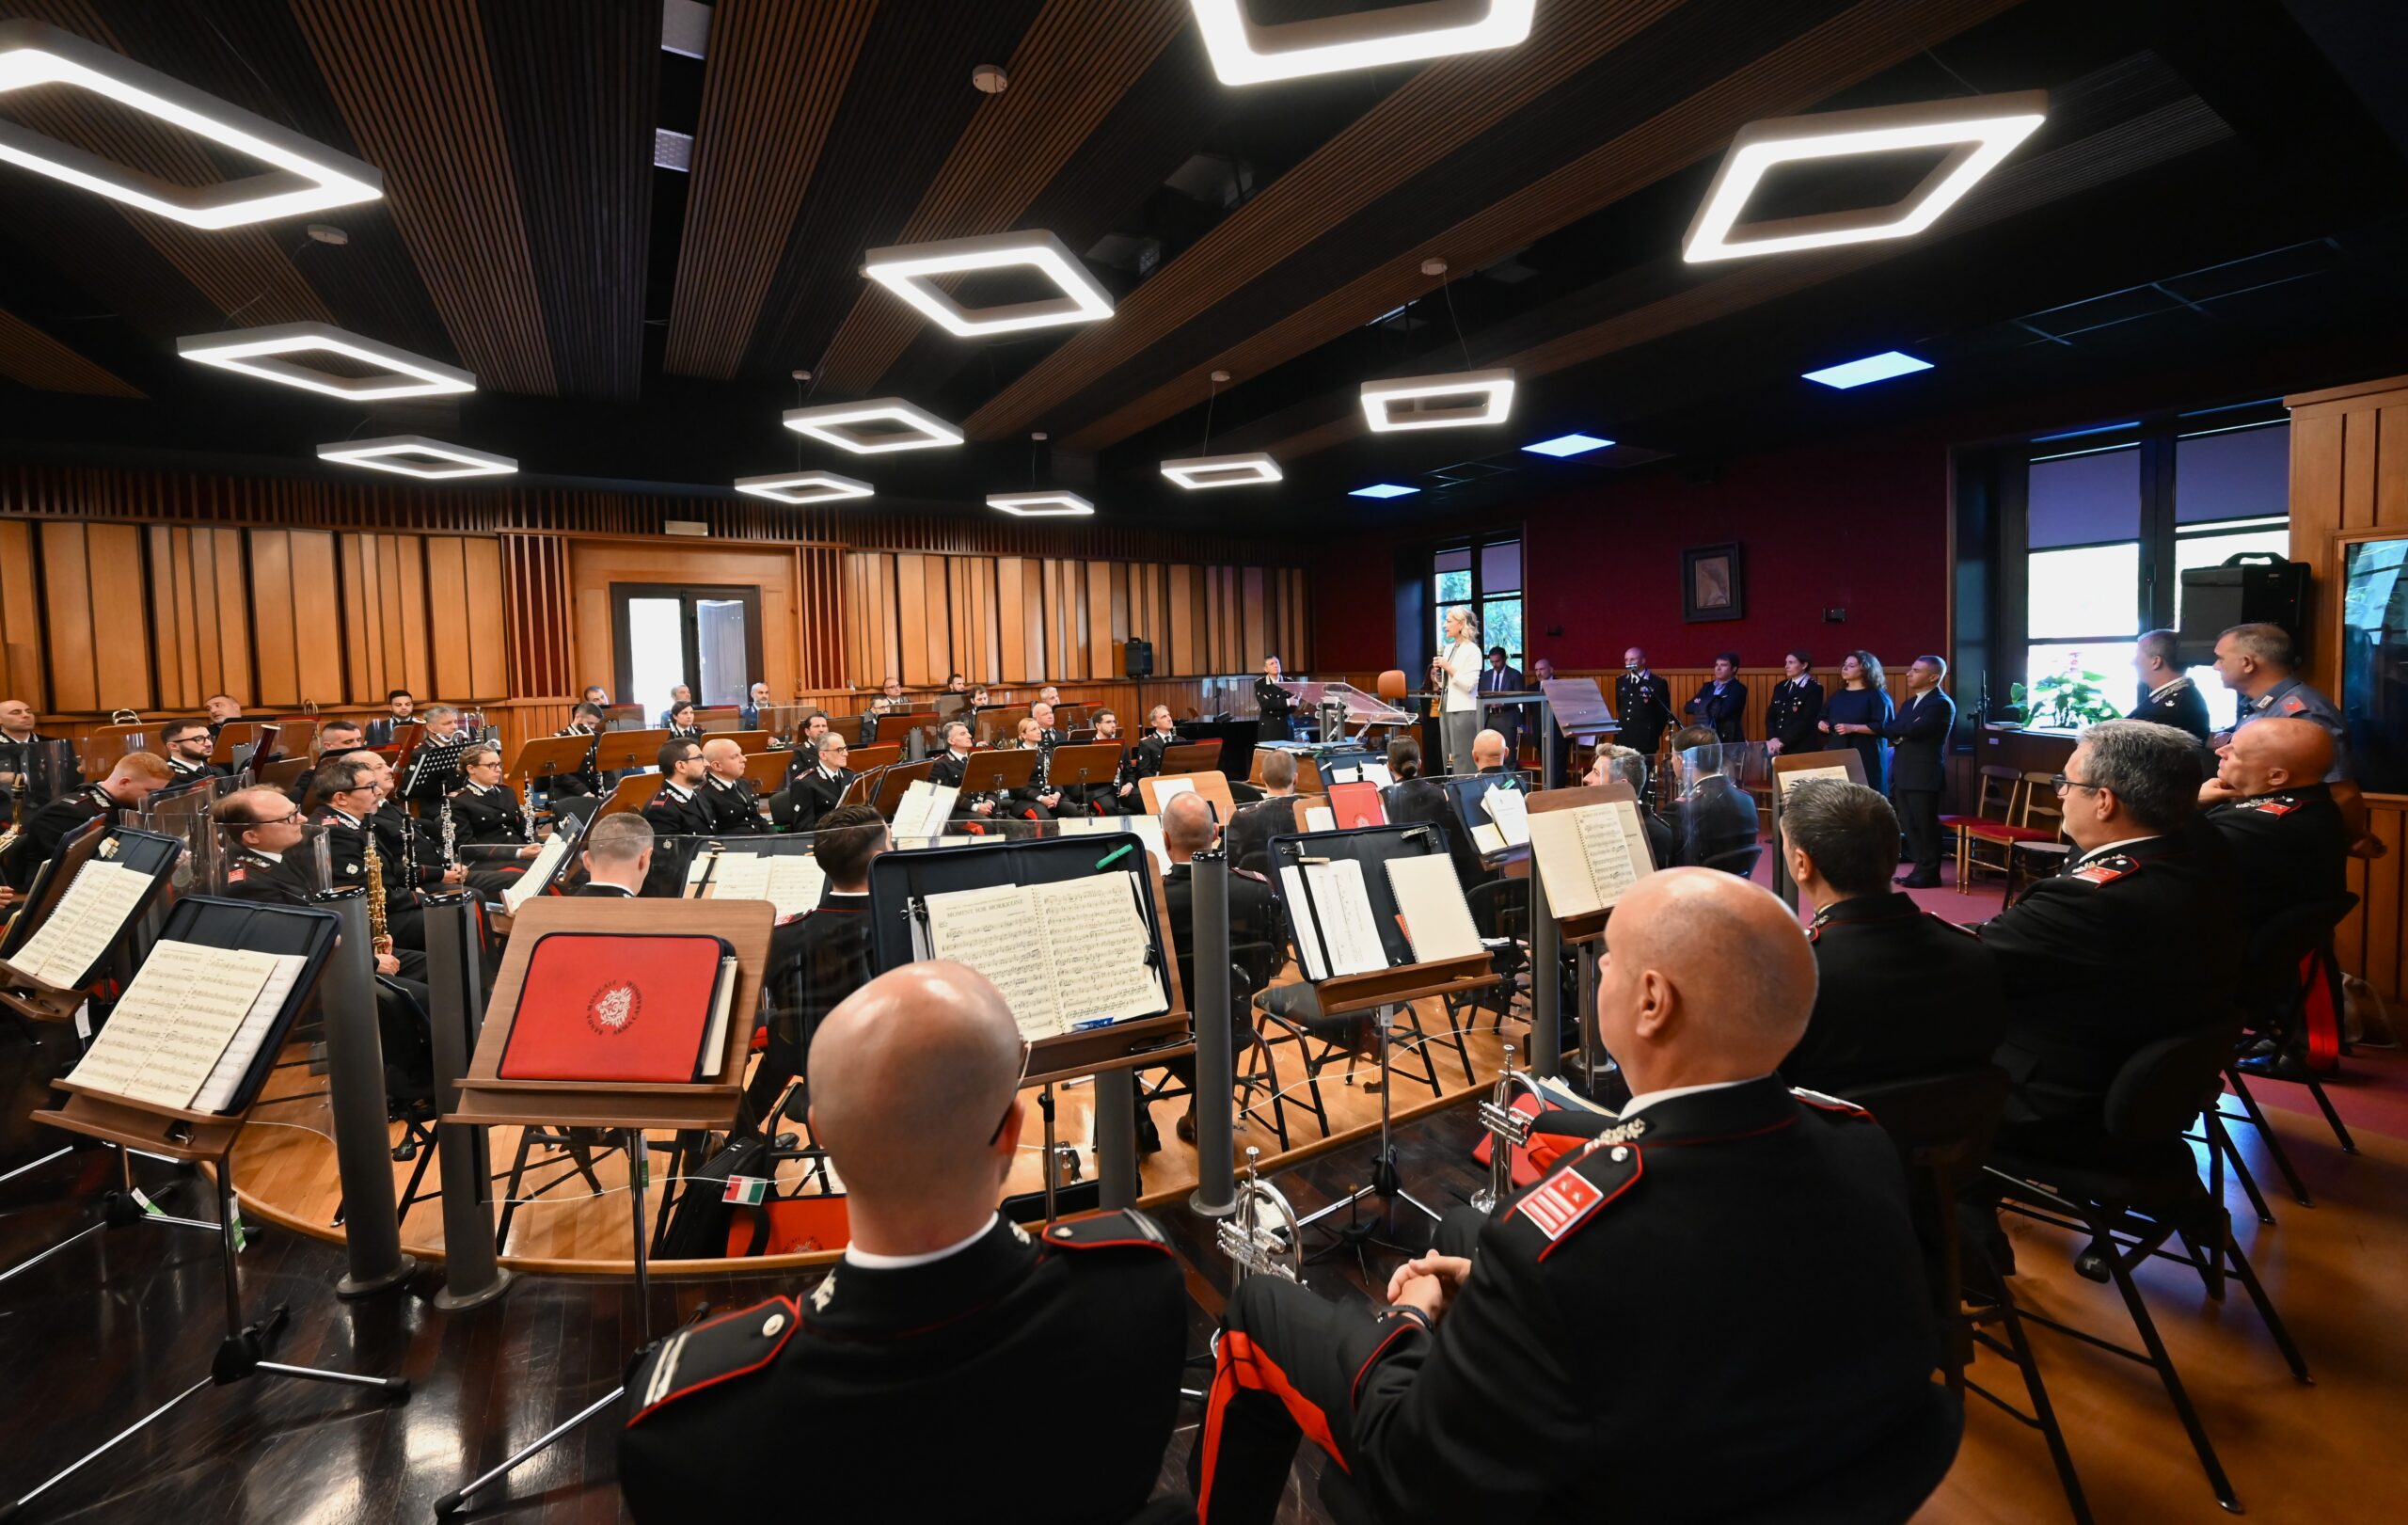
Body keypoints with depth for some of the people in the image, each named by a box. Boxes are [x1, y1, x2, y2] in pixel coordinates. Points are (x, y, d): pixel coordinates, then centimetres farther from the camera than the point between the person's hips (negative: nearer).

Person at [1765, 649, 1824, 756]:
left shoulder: (1814, 688, -5)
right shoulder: (1780, 687, 14)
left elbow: (1806, 721, -14)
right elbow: (1770, 716, 10)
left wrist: (1783, 742, -17)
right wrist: (1773, 738, -8)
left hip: (1803, 748, -5)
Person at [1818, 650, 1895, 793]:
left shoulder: (1876, 696, -2)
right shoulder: (1837, 696, 17)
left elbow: (1883, 726, -12)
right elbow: (1822, 718, 23)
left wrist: (1853, 728, -19)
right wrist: (1821, 724, 0)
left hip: (1866, 757, -5)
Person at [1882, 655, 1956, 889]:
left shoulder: (1942, 704, -10)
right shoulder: (1909, 703, 18)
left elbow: (1913, 730, -22)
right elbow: (1889, 729, 11)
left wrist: (1895, 729, -4)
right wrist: (1898, 734, -11)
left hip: (1924, 775, -8)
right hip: (1903, 775, 8)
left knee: (1925, 825, -1)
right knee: (1912, 826, 11)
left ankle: (1929, 874, 7)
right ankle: (1921, 870, 20)